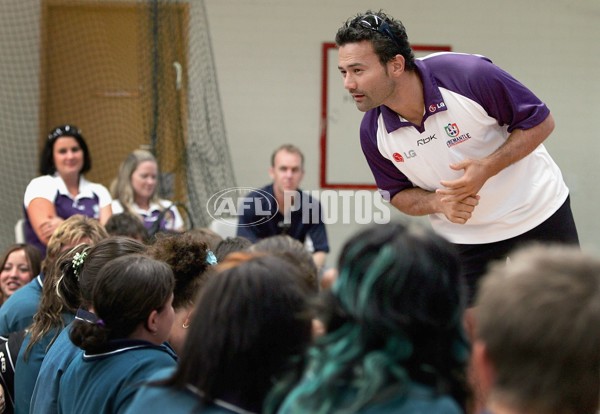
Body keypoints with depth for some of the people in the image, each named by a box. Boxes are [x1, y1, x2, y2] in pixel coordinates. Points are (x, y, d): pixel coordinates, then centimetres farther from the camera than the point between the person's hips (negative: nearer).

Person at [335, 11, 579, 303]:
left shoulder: (469, 74, -29)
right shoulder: (373, 133, -15)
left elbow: (541, 122, -17)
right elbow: (398, 193, 1)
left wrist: (487, 168, -30)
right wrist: (439, 202, -21)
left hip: (538, 212, -2)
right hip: (464, 238, 2)